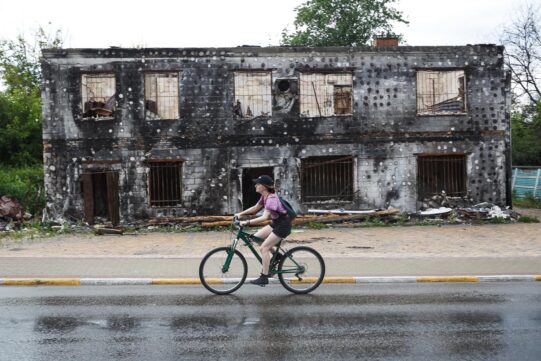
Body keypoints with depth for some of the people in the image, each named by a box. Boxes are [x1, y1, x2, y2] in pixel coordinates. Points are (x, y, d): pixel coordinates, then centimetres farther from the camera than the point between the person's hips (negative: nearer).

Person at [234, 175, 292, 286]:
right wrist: (240, 214, 7)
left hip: (283, 225, -9)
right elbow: (255, 208, 17)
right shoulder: (265, 196, 5)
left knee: (264, 248, -11)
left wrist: (247, 222, -36)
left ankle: (264, 278, -5)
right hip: (276, 223, 9)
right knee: (256, 237, 6)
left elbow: (264, 217, -35)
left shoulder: (271, 199, -25)